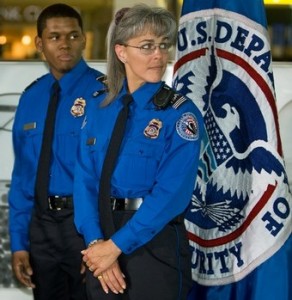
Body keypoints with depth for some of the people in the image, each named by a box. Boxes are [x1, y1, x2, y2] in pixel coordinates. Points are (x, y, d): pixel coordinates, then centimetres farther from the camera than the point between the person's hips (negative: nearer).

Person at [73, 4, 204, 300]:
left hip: (155, 241, -4)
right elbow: (85, 179, 0)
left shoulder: (180, 113, -9)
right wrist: (96, 241, -15)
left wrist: (116, 245, -19)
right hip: (101, 238, 4)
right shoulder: (100, 109, 5)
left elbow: (171, 192, -17)